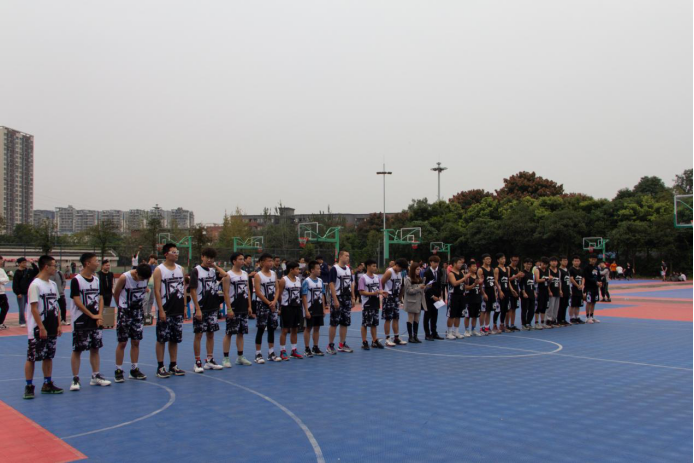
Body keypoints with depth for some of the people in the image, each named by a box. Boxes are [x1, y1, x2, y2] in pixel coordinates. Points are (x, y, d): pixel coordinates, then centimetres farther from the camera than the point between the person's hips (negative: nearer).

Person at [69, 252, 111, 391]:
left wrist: (100, 316, -3)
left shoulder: (97, 280, 9)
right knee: (77, 350, -1)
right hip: (80, 321, -6)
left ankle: (95, 376, 19)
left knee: (95, 348, 10)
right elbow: (77, 302, -15)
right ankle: (75, 379, 6)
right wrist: (92, 315, -13)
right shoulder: (76, 280, -11)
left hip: (96, 321, 6)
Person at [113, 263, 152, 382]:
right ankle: (118, 371, 7)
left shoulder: (147, 277, -9)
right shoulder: (124, 278, -21)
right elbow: (116, 293, -7)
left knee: (136, 342, 8)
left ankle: (134, 369, 16)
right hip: (125, 312, -4)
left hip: (138, 311, 4)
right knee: (122, 343, -1)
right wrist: (122, 307, 4)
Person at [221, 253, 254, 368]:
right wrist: (229, 309, -17)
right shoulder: (228, 275, -8)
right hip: (233, 309, -6)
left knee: (241, 333, 10)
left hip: (244, 308, 6)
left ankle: (240, 357, 17)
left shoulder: (245, 274, 12)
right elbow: (226, 293, -12)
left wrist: (249, 306, 9)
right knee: (229, 333, -3)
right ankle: (226, 358, 2)